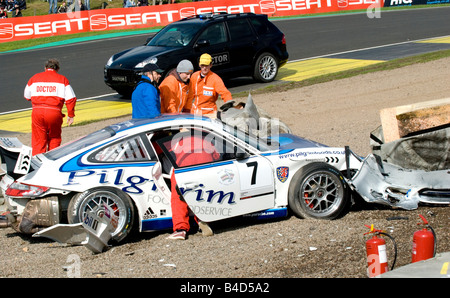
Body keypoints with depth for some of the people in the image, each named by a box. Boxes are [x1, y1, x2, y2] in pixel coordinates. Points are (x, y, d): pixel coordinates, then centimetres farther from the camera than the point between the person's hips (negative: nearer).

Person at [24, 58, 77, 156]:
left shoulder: (34, 78, 15)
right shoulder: (62, 79, 9)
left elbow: (27, 96, 25)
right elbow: (71, 98, 1)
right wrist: (70, 115, 9)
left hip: (37, 111, 1)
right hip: (54, 112, -1)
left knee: (38, 141, 5)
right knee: (54, 138, 17)